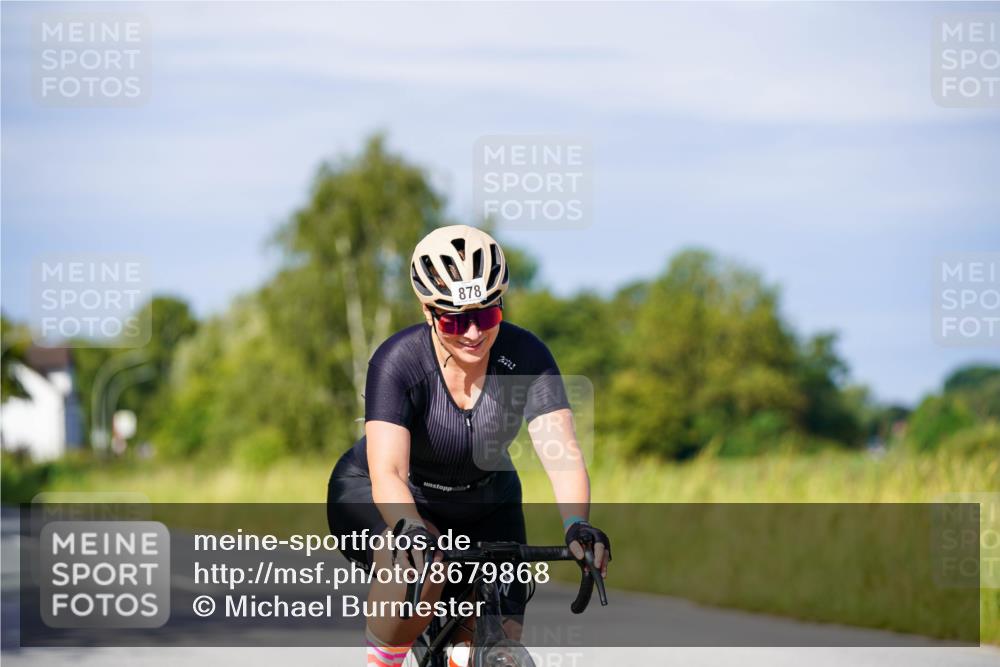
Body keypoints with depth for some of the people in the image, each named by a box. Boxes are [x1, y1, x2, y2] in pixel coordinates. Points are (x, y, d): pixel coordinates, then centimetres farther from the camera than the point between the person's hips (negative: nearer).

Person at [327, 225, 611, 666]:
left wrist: (577, 525, -52)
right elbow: (387, 473, -39)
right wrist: (411, 530, -60)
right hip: (379, 499, -3)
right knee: (416, 567, -36)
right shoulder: (399, 361, -30)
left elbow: (562, 452, -33)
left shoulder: (525, 356, -23)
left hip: (483, 507, 3)